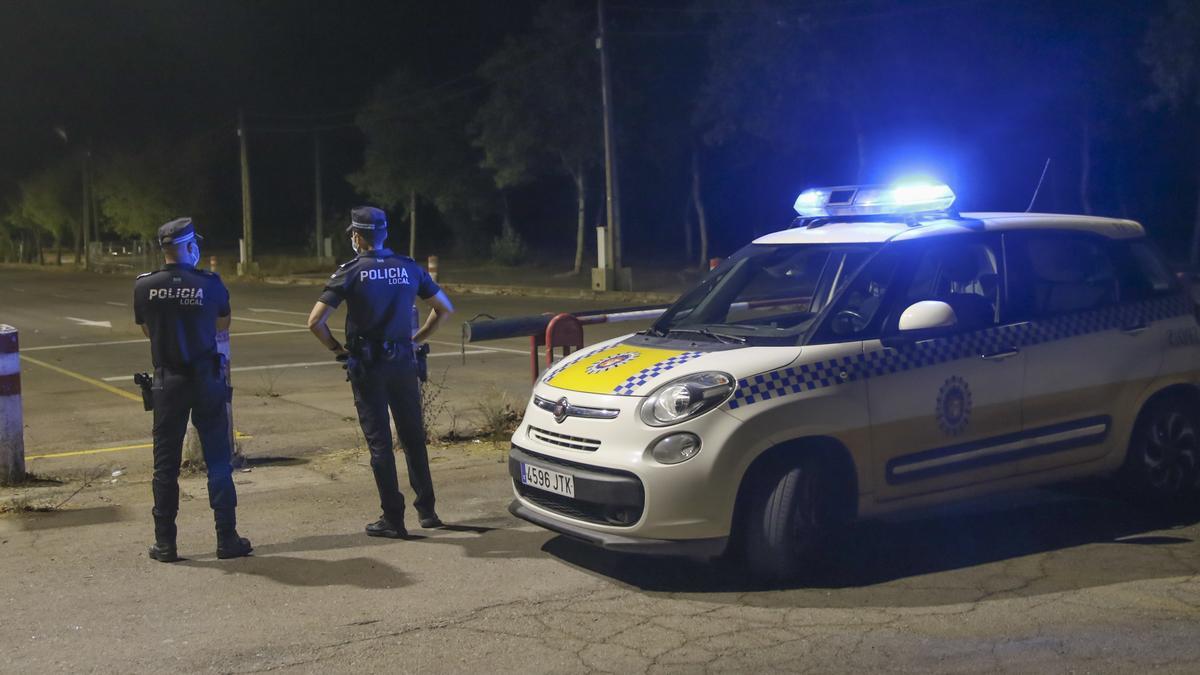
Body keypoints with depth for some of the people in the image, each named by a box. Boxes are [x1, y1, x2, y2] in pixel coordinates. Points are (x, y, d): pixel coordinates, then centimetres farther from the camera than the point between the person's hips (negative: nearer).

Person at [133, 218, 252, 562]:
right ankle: (227, 539, 8)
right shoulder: (209, 283, -9)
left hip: (167, 381, 1)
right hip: (206, 379, -1)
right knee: (218, 460, 6)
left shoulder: (144, 286, -5)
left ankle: (165, 543, 14)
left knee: (166, 463, 10)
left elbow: (147, 329, 10)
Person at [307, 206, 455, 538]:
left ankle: (393, 519, 4)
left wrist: (337, 349, 1)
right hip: (403, 362, 3)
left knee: (379, 441, 3)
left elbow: (315, 321, -14)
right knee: (413, 437, 15)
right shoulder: (409, 268, 3)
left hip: (366, 365, -3)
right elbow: (445, 308, 9)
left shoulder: (350, 273, -7)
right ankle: (426, 510, 19)